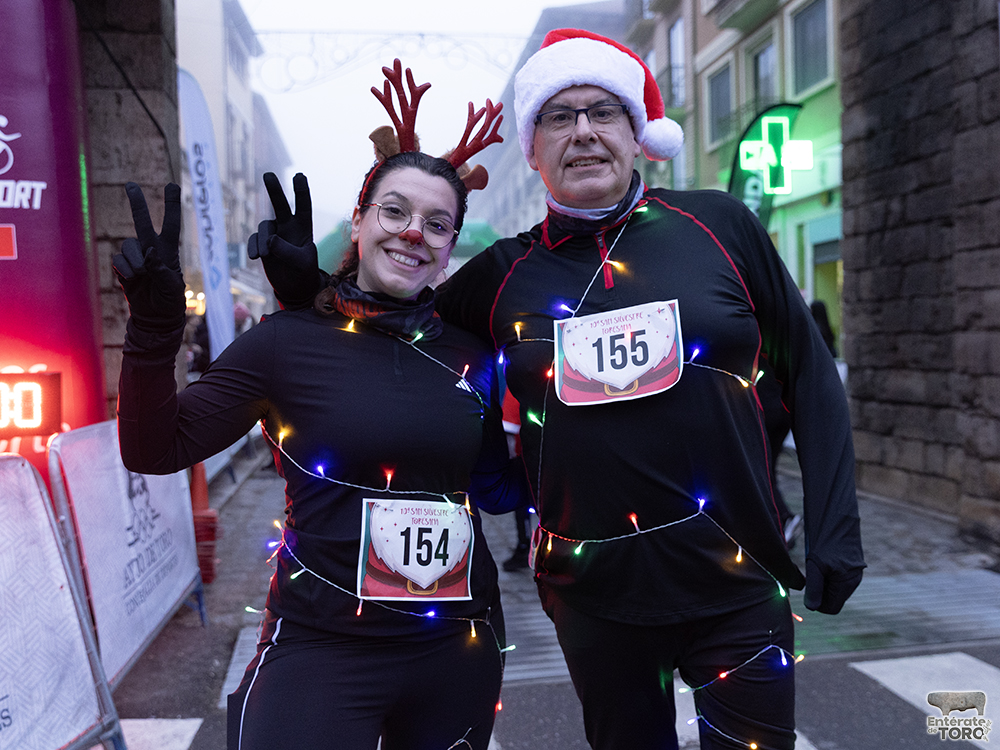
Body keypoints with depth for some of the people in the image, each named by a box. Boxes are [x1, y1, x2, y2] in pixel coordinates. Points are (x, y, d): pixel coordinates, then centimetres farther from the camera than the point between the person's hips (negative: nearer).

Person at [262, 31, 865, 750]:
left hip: (735, 586, -1)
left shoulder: (717, 225, -3)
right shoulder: (502, 274, 1)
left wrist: (835, 540, -2)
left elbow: (809, 374, 2)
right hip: (594, 595, 2)